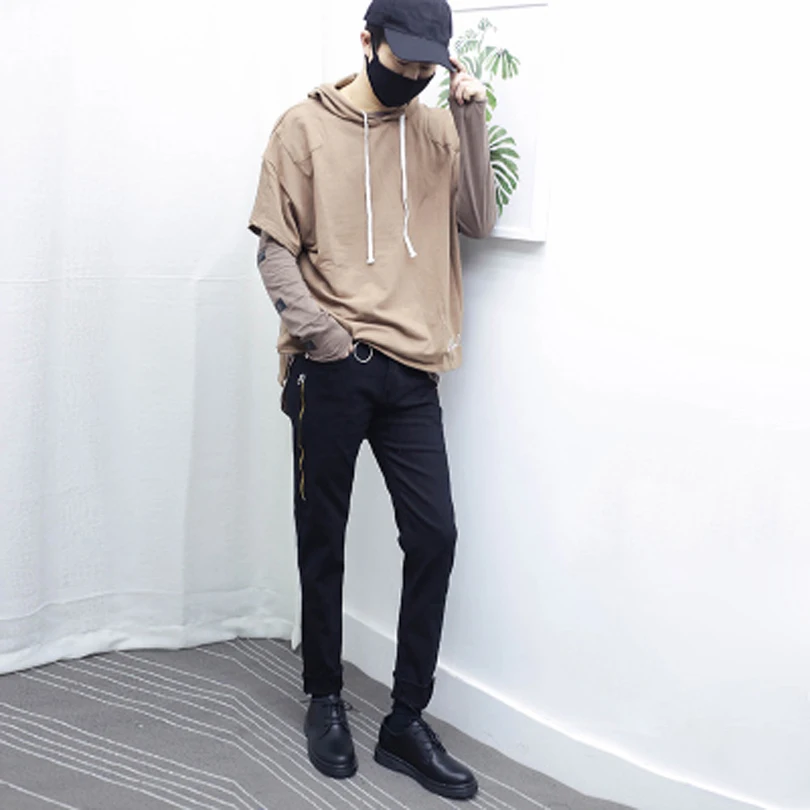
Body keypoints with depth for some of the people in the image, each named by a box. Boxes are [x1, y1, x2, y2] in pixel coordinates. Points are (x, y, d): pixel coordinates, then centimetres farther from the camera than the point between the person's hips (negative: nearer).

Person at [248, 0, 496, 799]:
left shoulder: (436, 131, 11)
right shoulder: (306, 126, 1)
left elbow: (478, 220, 2)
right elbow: (275, 247, -1)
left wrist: (471, 118, -4)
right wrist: (315, 330, -14)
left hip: (409, 372, 3)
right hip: (331, 370, -3)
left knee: (434, 535, -2)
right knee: (323, 540, 7)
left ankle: (406, 721, 10)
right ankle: (325, 700, 26)